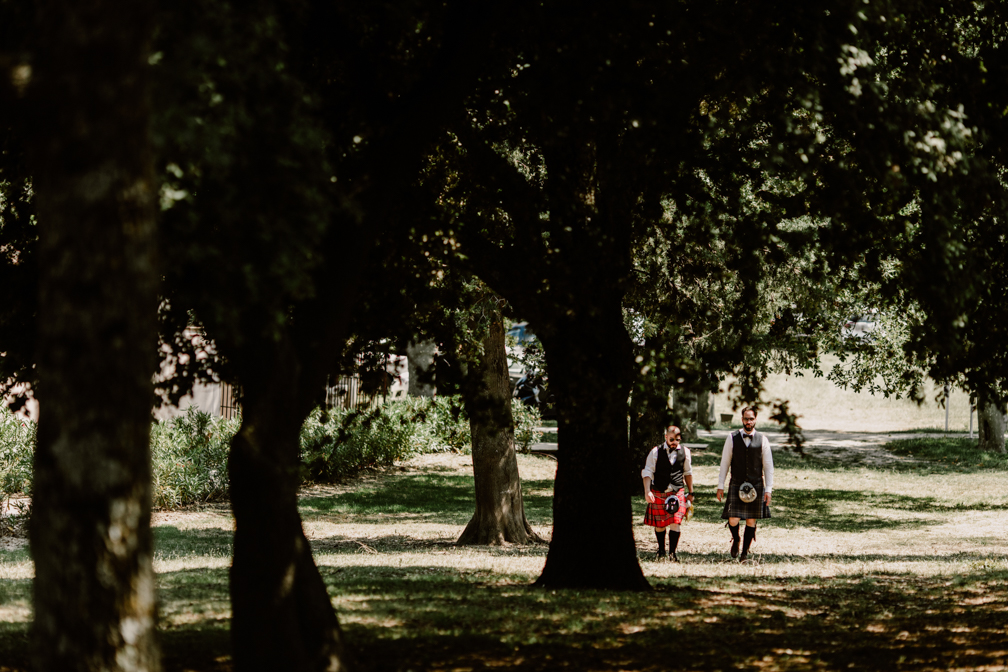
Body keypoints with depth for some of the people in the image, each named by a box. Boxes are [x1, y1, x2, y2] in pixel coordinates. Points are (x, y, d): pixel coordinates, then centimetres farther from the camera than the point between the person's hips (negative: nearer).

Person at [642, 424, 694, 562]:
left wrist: (690, 493, 19)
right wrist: (647, 491, -15)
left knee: (675, 523, -12)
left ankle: (672, 553, -5)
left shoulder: (684, 451, 2)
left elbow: (688, 473, 15)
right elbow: (647, 472, -4)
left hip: (678, 492, 0)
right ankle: (661, 552, 27)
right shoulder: (656, 452, -6)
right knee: (659, 524, 9)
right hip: (658, 492, 0)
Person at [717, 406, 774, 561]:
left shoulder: (762, 439, 0)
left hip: (756, 485, 1)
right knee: (733, 520, -8)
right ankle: (735, 540, 25)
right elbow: (724, 463, 5)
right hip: (736, 484, -1)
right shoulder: (732, 438, 0)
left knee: (751, 521, 2)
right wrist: (720, 486, 2)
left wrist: (768, 490, -2)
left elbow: (768, 467, 3)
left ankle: (745, 553, 15)